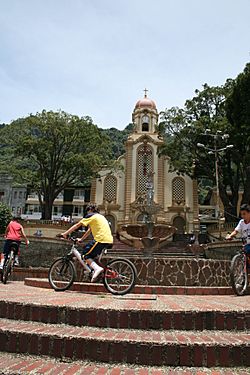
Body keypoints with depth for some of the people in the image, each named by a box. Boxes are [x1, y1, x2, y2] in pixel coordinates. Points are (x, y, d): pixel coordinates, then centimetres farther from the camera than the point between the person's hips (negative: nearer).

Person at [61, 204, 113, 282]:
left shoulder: (91, 216, 4)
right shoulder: (100, 216, 29)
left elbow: (77, 225, 2)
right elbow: (90, 230, 33)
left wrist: (65, 233, 7)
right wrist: (81, 239, 35)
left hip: (101, 239, -9)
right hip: (109, 240, 9)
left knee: (86, 255, 1)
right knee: (93, 254, 23)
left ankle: (97, 268, -17)